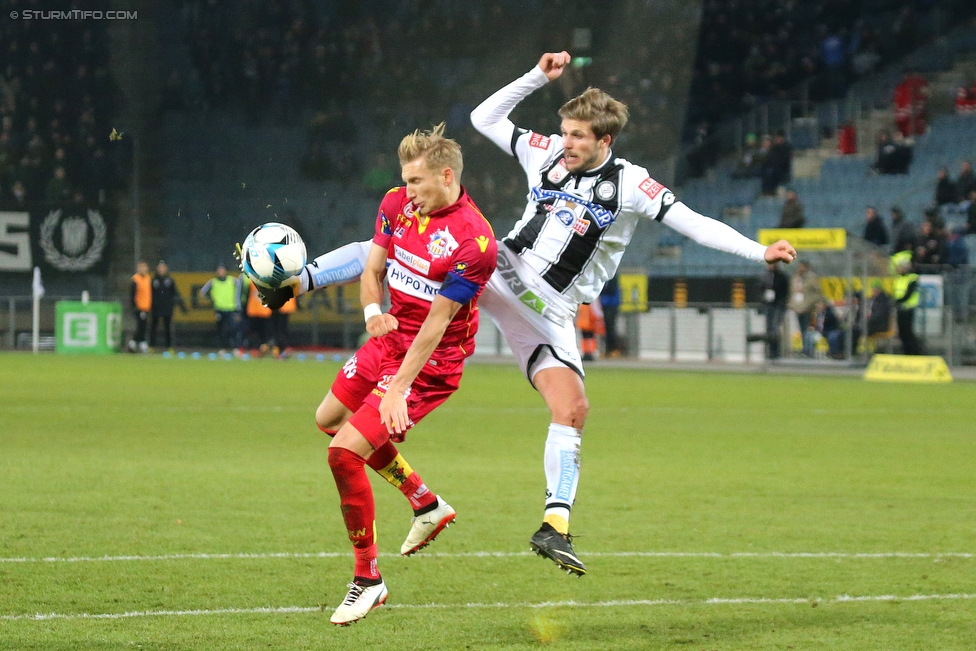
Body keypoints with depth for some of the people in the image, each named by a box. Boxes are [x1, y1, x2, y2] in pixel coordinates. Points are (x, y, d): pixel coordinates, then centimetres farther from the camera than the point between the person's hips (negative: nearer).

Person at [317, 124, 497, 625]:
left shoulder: (474, 241, -27)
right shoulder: (398, 204, -5)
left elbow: (436, 323, -26)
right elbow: (373, 269, 6)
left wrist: (399, 389, -25)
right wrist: (373, 312, -17)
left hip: (429, 363, -9)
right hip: (389, 338, 9)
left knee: (344, 452, -17)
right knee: (329, 418, 27)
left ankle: (368, 580, -1)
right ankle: (427, 505, 37)